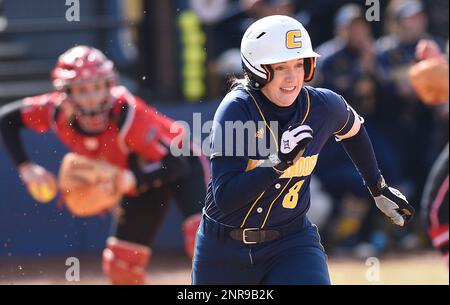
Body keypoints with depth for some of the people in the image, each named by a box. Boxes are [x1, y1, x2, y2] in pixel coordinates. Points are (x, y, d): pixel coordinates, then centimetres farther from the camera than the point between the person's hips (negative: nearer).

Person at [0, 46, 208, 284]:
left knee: (201, 238, -29)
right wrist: (25, 167, -15)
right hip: (142, 176, 6)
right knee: (121, 266, 6)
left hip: (181, 164, -6)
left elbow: (175, 166, -36)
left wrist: (129, 180, -49)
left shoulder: (126, 112, -35)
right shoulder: (58, 111, -22)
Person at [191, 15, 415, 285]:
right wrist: (278, 163, -36)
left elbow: (352, 130, 18)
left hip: (292, 242, 1)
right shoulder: (236, 109, -20)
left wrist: (379, 189, 24)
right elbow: (224, 198, -26)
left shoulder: (323, 106, -9)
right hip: (223, 251, -1)